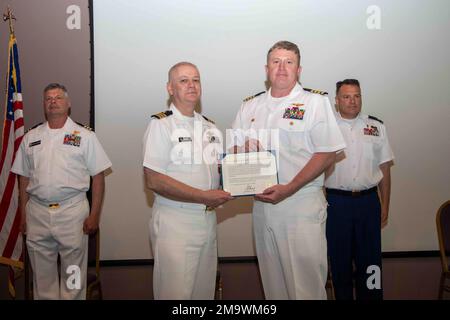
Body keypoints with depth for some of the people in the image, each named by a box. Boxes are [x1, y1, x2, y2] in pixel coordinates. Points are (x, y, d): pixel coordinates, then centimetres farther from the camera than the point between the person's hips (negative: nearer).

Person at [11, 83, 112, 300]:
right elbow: (24, 178, 14)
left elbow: (98, 176, -1)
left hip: (72, 211, -3)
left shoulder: (84, 136, 1)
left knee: (73, 272, 4)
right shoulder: (30, 137, 11)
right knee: (42, 273, 12)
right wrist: (23, 215, 9)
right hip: (37, 213, 3)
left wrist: (94, 215, -7)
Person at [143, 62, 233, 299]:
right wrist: (205, 196, -18)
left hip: (208, 219, 7)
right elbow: (154, 181, -17)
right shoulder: (160, 125, -8)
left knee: (204, 290, 15)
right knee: (175, 292, 0)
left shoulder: (210, 127, 13)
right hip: (174, 223, -6)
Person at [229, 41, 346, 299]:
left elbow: (327, 154, -9)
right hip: (262, 204, 5)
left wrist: (288, 189, -18)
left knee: (307, 278, -1)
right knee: (272, 278, 15)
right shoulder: (250, 106, 13)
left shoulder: (315, 102, -2)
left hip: (303, 204, -4)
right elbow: (235, 150, 16)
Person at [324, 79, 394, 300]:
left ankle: (370, 295, 26)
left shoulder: (376, 127, 8)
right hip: (336, 202, -1)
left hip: (369, 201, 2)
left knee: (369, 257, 9)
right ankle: (342, 296, 27)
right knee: (339, 258, 10)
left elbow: (384, 169, 9)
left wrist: (385, 207, 6)